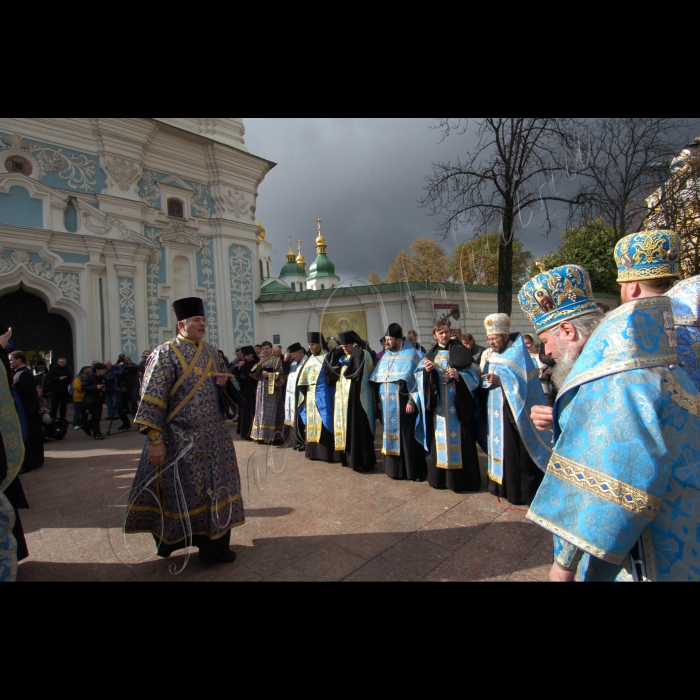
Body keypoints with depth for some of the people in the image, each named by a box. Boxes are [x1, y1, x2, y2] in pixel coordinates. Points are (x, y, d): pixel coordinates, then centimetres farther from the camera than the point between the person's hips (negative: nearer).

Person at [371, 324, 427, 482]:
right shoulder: (386, 356, 13)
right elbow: (379, 380, 16)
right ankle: (396, 468, 23)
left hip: (404, 405, -6)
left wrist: (412, 401, -17)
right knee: (392, 436, 11)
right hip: (388, 405, 6)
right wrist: (379, 399, 11)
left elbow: (415, 379, -12)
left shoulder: (411, 354, -7)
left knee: (409, 438, 0)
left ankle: (416, 471, 11)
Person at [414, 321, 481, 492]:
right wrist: (426, 371, -13)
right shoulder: (430, 354, 12)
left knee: (458, 437, -2)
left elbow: (474, 373, -5)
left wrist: (459, 375, -22)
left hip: (457, 402, -3)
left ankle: (462, 478, 8)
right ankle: (440, 476, 18)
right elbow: (419, 375, 7)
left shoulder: (460, 351, 1)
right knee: (439, 437, 7)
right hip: (437, 402, 3)